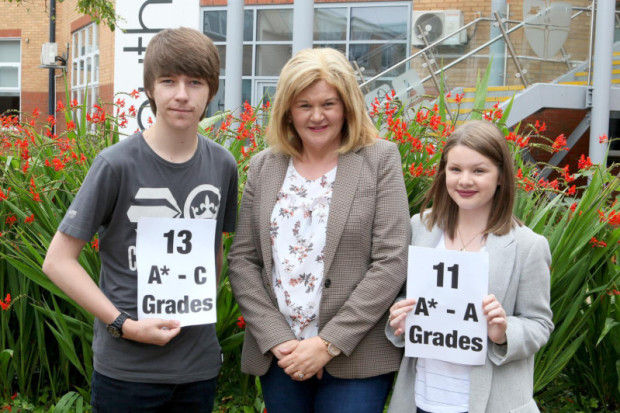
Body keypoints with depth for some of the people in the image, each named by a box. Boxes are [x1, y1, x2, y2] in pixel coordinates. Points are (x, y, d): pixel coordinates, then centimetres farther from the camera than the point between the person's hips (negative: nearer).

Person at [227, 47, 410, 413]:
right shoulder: (263, 166, 6)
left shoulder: (380, 159, -3)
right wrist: (277, 339, -8)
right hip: (277, 357, 3)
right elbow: (242, 260, 3)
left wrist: (329, 343, -13)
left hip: (356, 359, -3)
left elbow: (391, 263, -9)